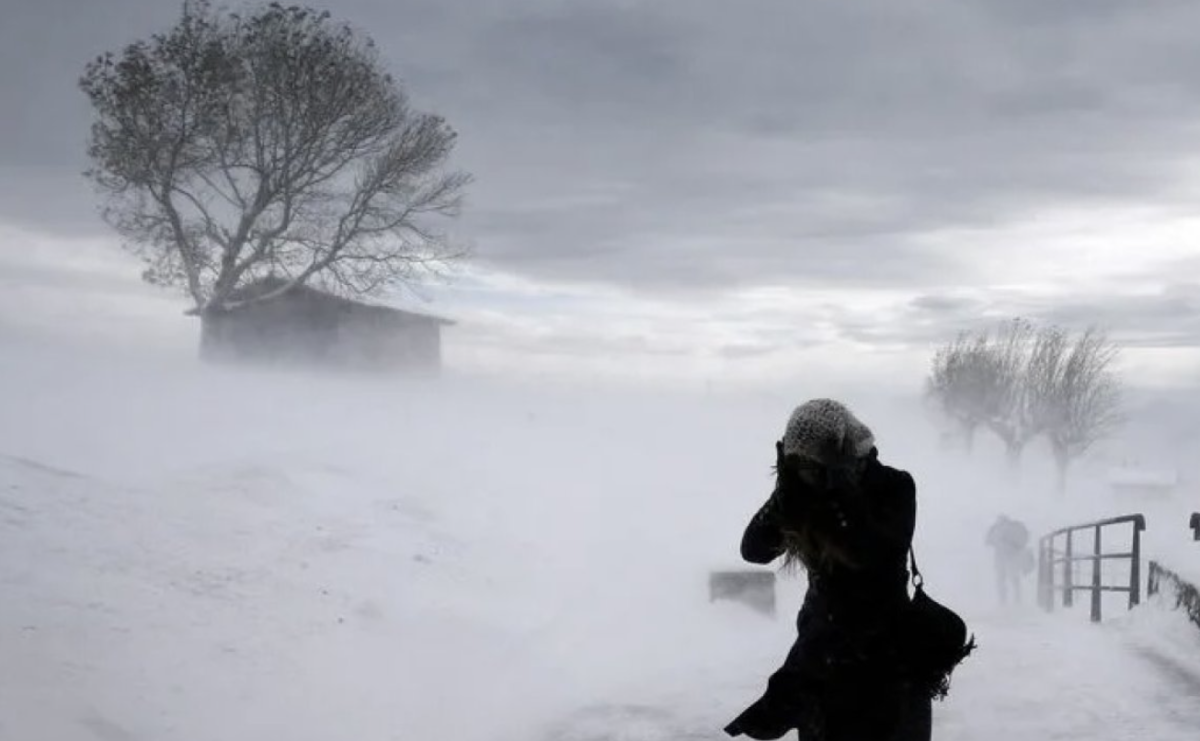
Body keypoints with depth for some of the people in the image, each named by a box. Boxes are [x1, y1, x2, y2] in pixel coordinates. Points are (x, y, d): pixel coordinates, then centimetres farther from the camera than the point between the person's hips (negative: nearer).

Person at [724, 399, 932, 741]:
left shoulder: (892, 487, -13)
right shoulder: (804, 492, -3)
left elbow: (876, 553, -28)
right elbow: (754, 549, -11)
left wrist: (840, 493, -32)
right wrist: (786, 492, -24)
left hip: (882, 652, -4)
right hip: (822, 644, 4)